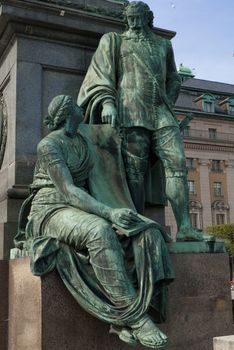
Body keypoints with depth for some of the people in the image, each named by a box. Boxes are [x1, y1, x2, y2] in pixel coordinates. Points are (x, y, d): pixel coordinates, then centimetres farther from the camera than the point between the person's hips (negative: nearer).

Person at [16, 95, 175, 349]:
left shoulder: (83, 140, 16)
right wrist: (110, 213, -31)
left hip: (80, 212, 7)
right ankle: (135, 316, -33)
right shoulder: (47, 145, -10)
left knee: (148, 234, -18)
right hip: (51, 212, -7)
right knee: (100, 234, -41)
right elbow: (68, 192, -20)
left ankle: (123, 318, -25)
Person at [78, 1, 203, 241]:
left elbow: (173, 79, 32)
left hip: (162, 114, 3)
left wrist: (168, 105, 15)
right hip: (132, 113, -3)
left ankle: (185, 228, -18)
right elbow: (100, 73, 6)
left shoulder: (163, 45, 27)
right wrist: (107, 102, -11)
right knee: (135, 171, -11)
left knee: (177, 163, -14)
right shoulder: (113, 41, 18)